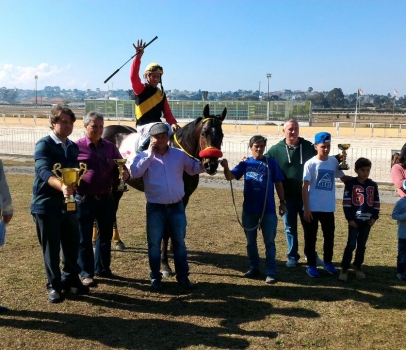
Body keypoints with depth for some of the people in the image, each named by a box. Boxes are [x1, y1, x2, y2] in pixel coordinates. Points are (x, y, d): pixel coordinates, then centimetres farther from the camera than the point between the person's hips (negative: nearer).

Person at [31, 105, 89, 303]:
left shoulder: (73, 147, 10)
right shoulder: (44, 145, -11)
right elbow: (44, 171, -28)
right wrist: (61, 186, -45)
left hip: (68, 204, 6)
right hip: (46, 204, -6)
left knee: (72, 244, 11)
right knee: (51, 248, 4)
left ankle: (71, 279, 28)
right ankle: (54, 285, 17)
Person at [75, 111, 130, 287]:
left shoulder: (110, 147, 6)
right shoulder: (77, 147, -5)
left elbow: (120, 167, 10)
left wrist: (125, 173, -13)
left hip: (106, 198, 4)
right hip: (84, 200, -4)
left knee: (106, 234, 15)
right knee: (84, 237, 5)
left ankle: (102, 268, 31)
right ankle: (86, 273, 18)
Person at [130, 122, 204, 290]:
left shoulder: (180, 155, 2)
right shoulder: (144, 156, -2)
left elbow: (193, 169, 9)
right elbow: (135, 172, -18)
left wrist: (203, 165, -12)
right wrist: (149, 154, -17)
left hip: (176, 207, 1)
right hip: (155, 208, -1)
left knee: (179, 243, 11)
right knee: (154, 244, 8)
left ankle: (183, 276, 23)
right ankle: (155, 277, 22)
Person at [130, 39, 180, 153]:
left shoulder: (161, 94, 15)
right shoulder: (140, 89, 0)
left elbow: (167, 113, 11)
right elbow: (133, 76, -20)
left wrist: (173, 123, -10)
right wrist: (138, 56, -30)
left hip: (157, 125, 7)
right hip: (143, 126, -6)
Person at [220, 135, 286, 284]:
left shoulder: (272, 163, -1)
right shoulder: (245, 163, 1)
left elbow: (278, 183, 4)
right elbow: (230, 176, -10)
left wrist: (282, 202, 2)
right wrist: (226, 167, -31)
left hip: (268, 210, -2)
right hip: (249, 209, 2)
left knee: (269, 242, 4)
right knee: (251, 241, 13)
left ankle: (271, 272, 10)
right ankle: (254, 267, 28)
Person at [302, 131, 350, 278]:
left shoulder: (334, 161, 2)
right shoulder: (310, 164, -10)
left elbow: (343, 178, 11)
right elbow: (305, 187, -10)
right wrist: (306, 209, -13)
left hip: (328, 208, 4)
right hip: (312, 208, -4)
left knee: (329, 236, 16)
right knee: (310, 238, 7)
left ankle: (328, 262, 34)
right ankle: (311, 265, 20)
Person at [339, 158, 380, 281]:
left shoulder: (373, 185, 6)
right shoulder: (350, 183, -7)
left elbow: (376, 202, 12)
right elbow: (346, 202, -8)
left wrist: (374, 217, 3)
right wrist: (350, 218, -12)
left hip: (367, 220, 4)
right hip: (354, 220, -4)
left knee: (362, 245, 12)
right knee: (351, 244, -5)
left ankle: (357, 266, 26)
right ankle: (344, 268, 4)